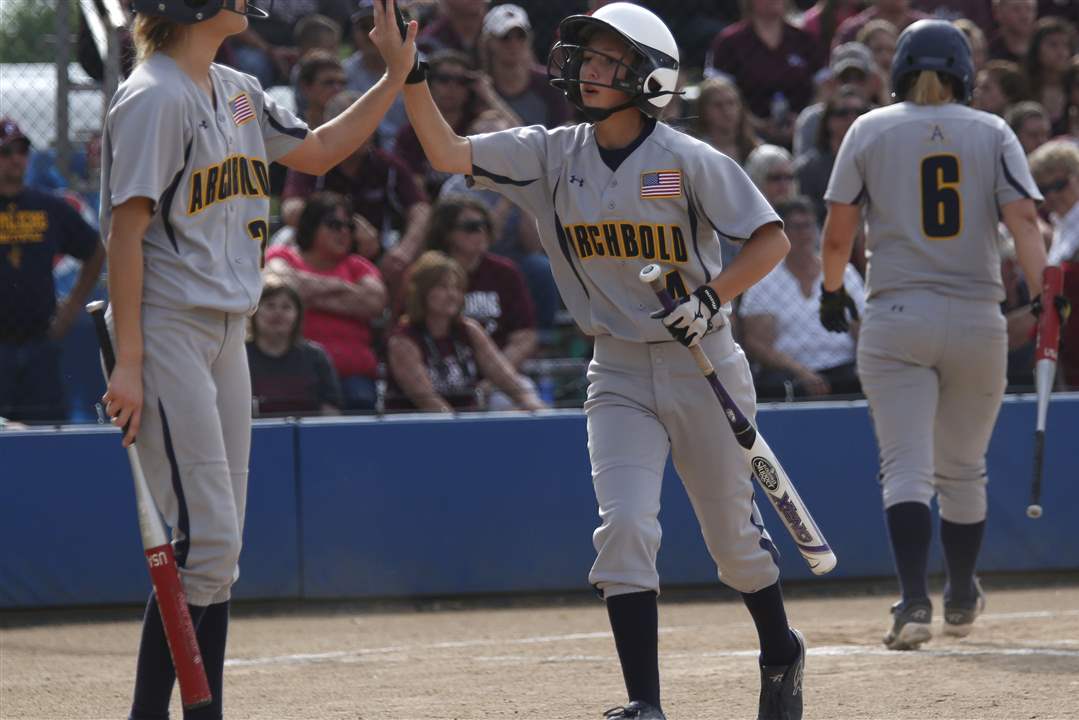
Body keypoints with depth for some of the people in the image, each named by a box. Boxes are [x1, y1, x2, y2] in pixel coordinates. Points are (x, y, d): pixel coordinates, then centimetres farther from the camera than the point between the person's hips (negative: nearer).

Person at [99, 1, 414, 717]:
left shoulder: (239, 94, 14)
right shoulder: (155, 97, -13)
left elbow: (318, 151, 25)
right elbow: (126, 234, -16)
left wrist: (397, 74, 15)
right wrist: (128, 364, -20)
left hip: (227, 334, 9)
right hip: (168, 330, -9)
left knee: (221, 547, 8)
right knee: (206, 538, -13)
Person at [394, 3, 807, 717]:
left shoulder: (687, 160, -11)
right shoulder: (553, 155, -1)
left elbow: (771, 240, -10)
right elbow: (449, 153, -10)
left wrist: (711, 299, -23)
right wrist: (409, 74, -22)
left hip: (703, 365, -3)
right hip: (619, 371, 3)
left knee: (733, 537, 10)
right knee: (625, 527, -14)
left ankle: (782, 654, 37)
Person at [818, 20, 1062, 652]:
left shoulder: (871, 130, 3)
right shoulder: (993, 133, 5)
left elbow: (838, 232, 2)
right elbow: (1023, 220, -8)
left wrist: (832, 291, 18)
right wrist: (1044, 295, -15)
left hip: (896, 319, -1)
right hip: (978, 318, 1)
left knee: (907, 468, -6)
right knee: (963, 469, 17)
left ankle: (915, 600, -24)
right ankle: (962, 601, 30)